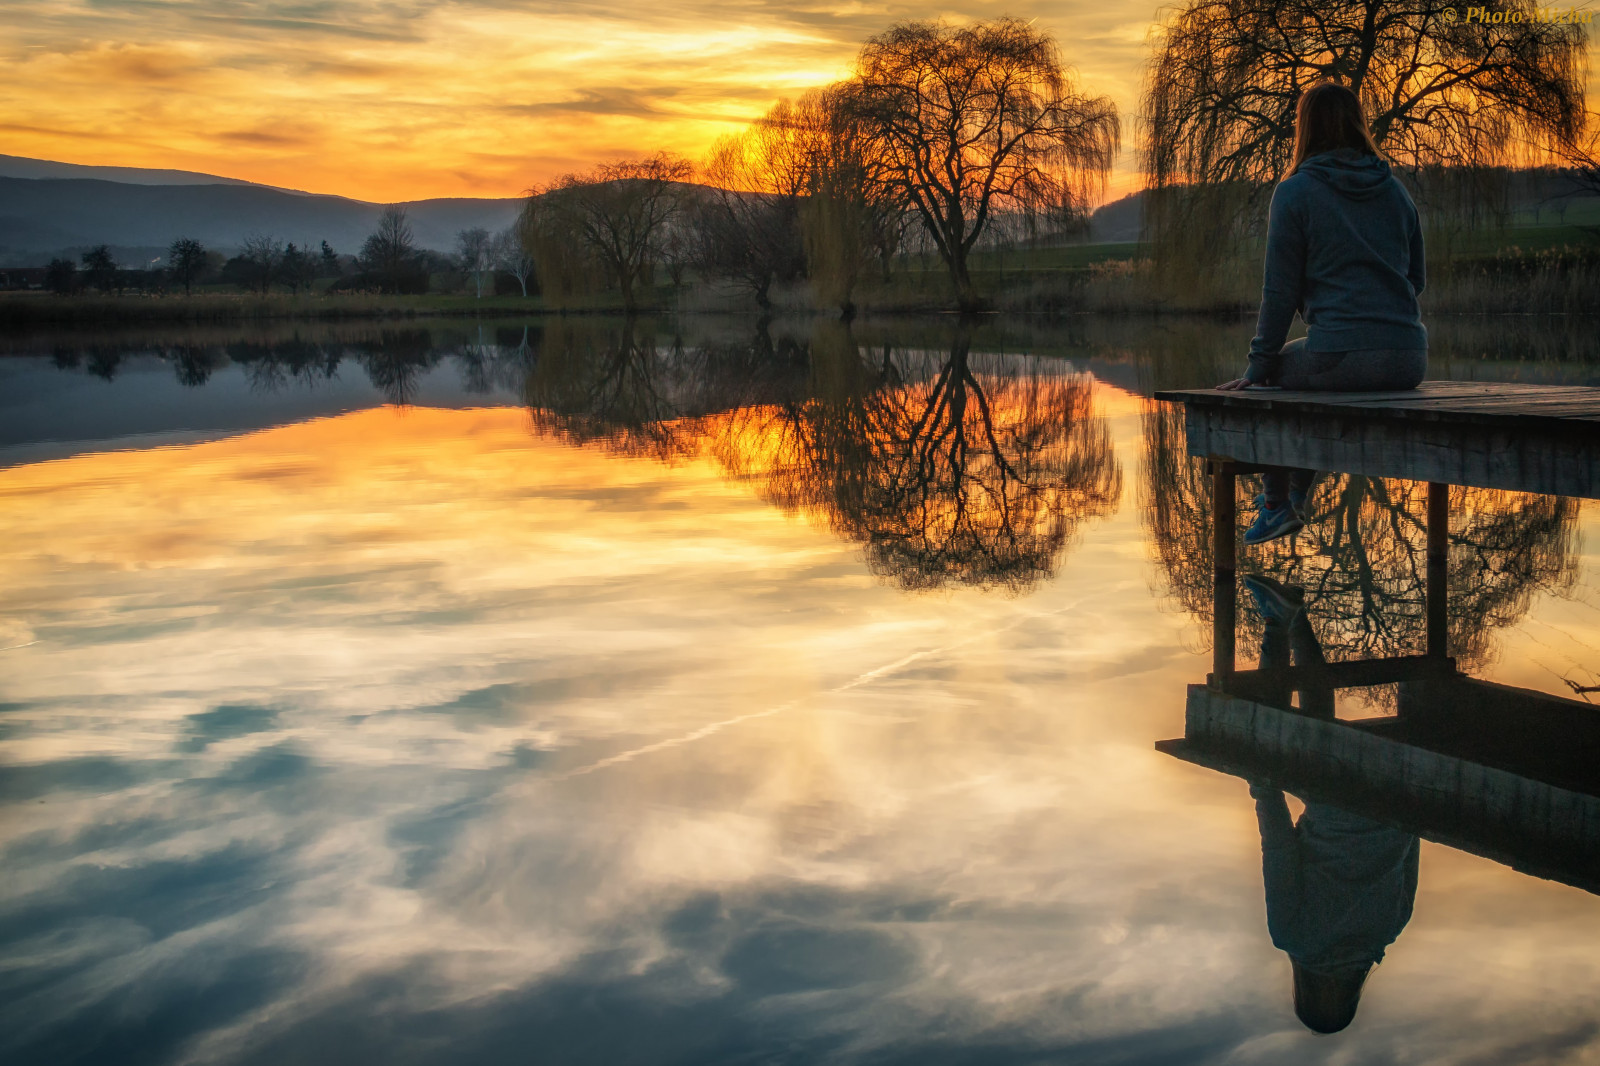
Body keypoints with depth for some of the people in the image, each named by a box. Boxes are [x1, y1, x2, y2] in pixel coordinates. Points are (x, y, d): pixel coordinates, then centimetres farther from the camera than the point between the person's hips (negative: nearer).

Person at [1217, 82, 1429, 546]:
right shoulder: (1395, 190, 12)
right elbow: (1417, 277, 18)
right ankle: (1297, 497, 47)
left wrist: (1258, 365, 3)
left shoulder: (1295, 192, -3)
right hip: (1409, 360, 6)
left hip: (1340, 357, -6)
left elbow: (1280, 290, -4)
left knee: (1268, 376, 25)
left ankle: (1277, 505, 30)